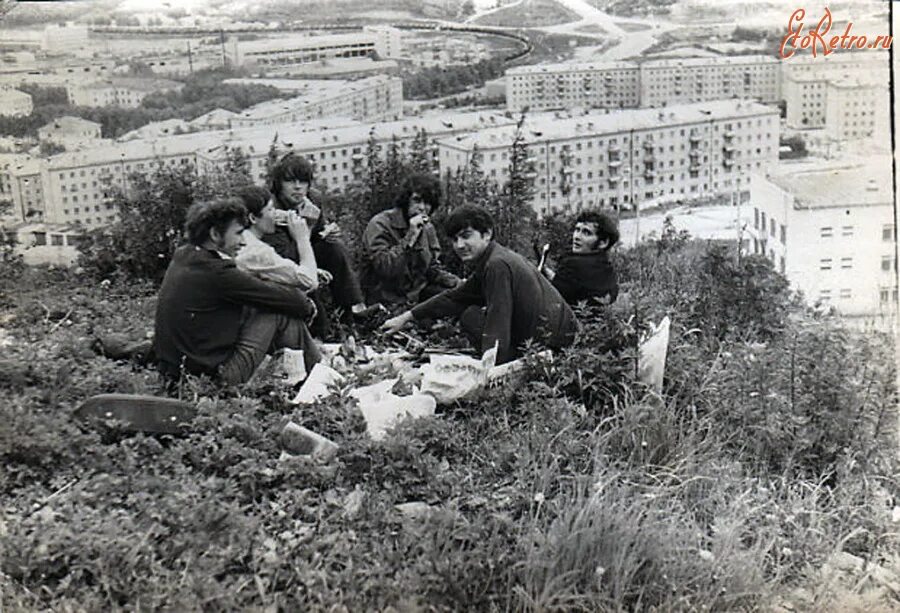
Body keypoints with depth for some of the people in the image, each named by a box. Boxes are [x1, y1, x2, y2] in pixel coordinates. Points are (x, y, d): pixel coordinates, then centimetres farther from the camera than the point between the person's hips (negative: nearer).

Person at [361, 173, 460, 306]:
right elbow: (384, 268, -25)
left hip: (418, 293, 7)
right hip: (388, 302, -7)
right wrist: (410, 238, -28)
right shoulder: (380, 224, -13)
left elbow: (433, 268, 14)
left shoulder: (427, 228, 10)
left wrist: (457, 283, -3)